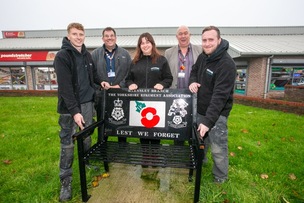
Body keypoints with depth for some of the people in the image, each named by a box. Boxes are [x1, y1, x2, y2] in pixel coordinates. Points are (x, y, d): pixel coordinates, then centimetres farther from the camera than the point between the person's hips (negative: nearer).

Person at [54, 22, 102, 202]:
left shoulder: (87, 54, 9)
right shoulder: (62, 56, -11)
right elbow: (65, 87, -19)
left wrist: (101, 82, 7)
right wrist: (74, 111, -24)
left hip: (87, 102, 6)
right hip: (70, 107, -6)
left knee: (87, 137, 17)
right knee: (68, 143, 2)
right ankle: (66, 181, 16)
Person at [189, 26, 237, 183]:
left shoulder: (227, 64, -21)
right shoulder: (202, 57, 3)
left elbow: (220, 96, -27)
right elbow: (194, 71, 21)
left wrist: (208, 120, -32)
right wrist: (192, 81, -3)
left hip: (216, 114, -7)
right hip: (200, 110, 7)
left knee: (218, 149, 1)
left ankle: (220, 178, 27)